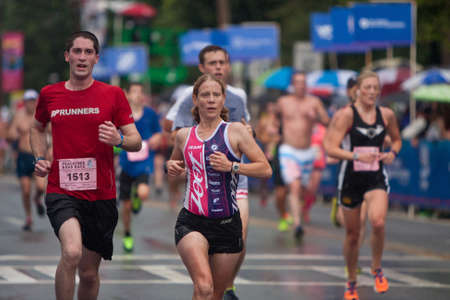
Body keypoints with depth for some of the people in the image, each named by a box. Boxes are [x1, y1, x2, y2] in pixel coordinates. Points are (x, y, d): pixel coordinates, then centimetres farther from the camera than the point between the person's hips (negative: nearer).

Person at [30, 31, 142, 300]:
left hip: (101, 194, 1)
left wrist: (119, 140, -20)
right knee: (72, 252, -27)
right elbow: (37, 128, 26)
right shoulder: (49, 94, 6)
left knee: (89, 272, 9)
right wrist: (40, 159, 8)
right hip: (61, 191, -1)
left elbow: (136, 142, 2)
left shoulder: (113, 95, 2)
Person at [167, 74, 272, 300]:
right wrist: (171, 167, 6)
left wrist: (232, 166, -16)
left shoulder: (235, 131, 0)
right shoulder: (184, 136, 9)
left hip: (227, 224, 0)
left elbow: (265, 169, -3)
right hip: (191, 222, 0)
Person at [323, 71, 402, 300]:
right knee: (352, 235, 9)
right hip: (351, 179, -1)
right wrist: (357, 156, -28)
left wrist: (392, 153, 1)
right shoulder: (346, 115, -9)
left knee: (378, 222, -26)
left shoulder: (387, 115, 3)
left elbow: (396, 139, 22)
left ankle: (377, 269, -2)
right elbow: (330, 148, -16)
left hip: (376, 179, 1)